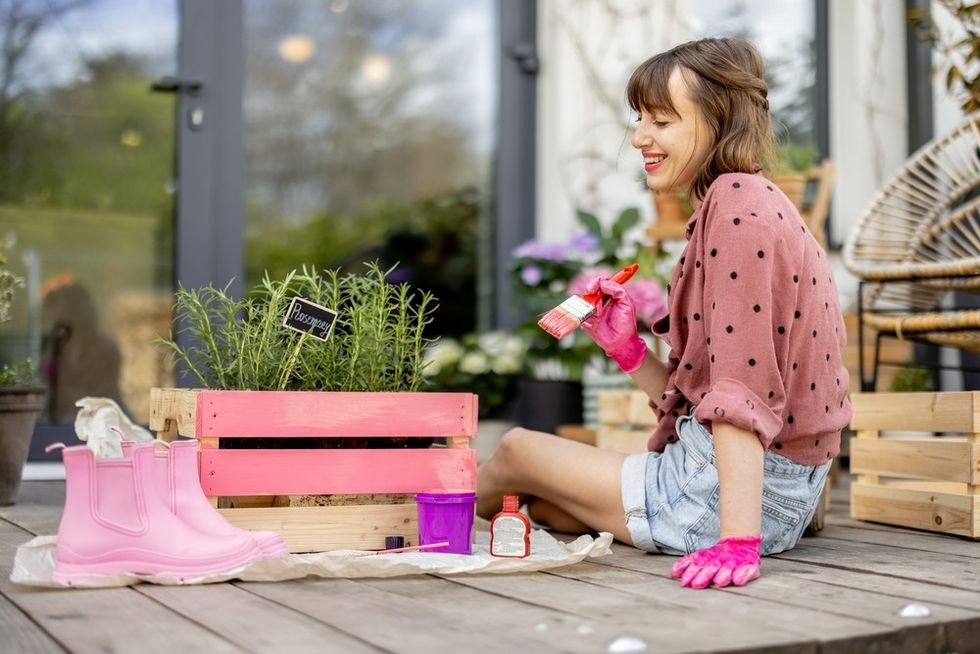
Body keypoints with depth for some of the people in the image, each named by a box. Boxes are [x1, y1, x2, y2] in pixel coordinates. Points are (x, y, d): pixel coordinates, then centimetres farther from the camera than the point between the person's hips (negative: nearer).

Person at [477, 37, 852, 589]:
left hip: (743, 493, -9)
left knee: (517, 449, 13)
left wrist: (738, 542, -29)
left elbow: (741, 390, -26)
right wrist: (628, 351, 3)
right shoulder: (748, 204, 14)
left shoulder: (736, 202, -17)